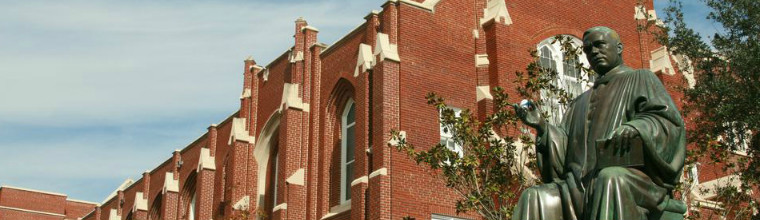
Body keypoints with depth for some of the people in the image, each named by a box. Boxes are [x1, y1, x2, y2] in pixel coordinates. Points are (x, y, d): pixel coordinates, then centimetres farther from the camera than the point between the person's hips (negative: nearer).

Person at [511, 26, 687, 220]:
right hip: (581, 186, 5)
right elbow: (564, 146, 20)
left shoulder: (640, 80, 16)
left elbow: (669, 120, -1)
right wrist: (542, 126, 1)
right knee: (536, 199, -23)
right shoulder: (580, 103, 31)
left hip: (630, 175, -5)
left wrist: (635, 128, -22)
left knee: (610, 179, -40)